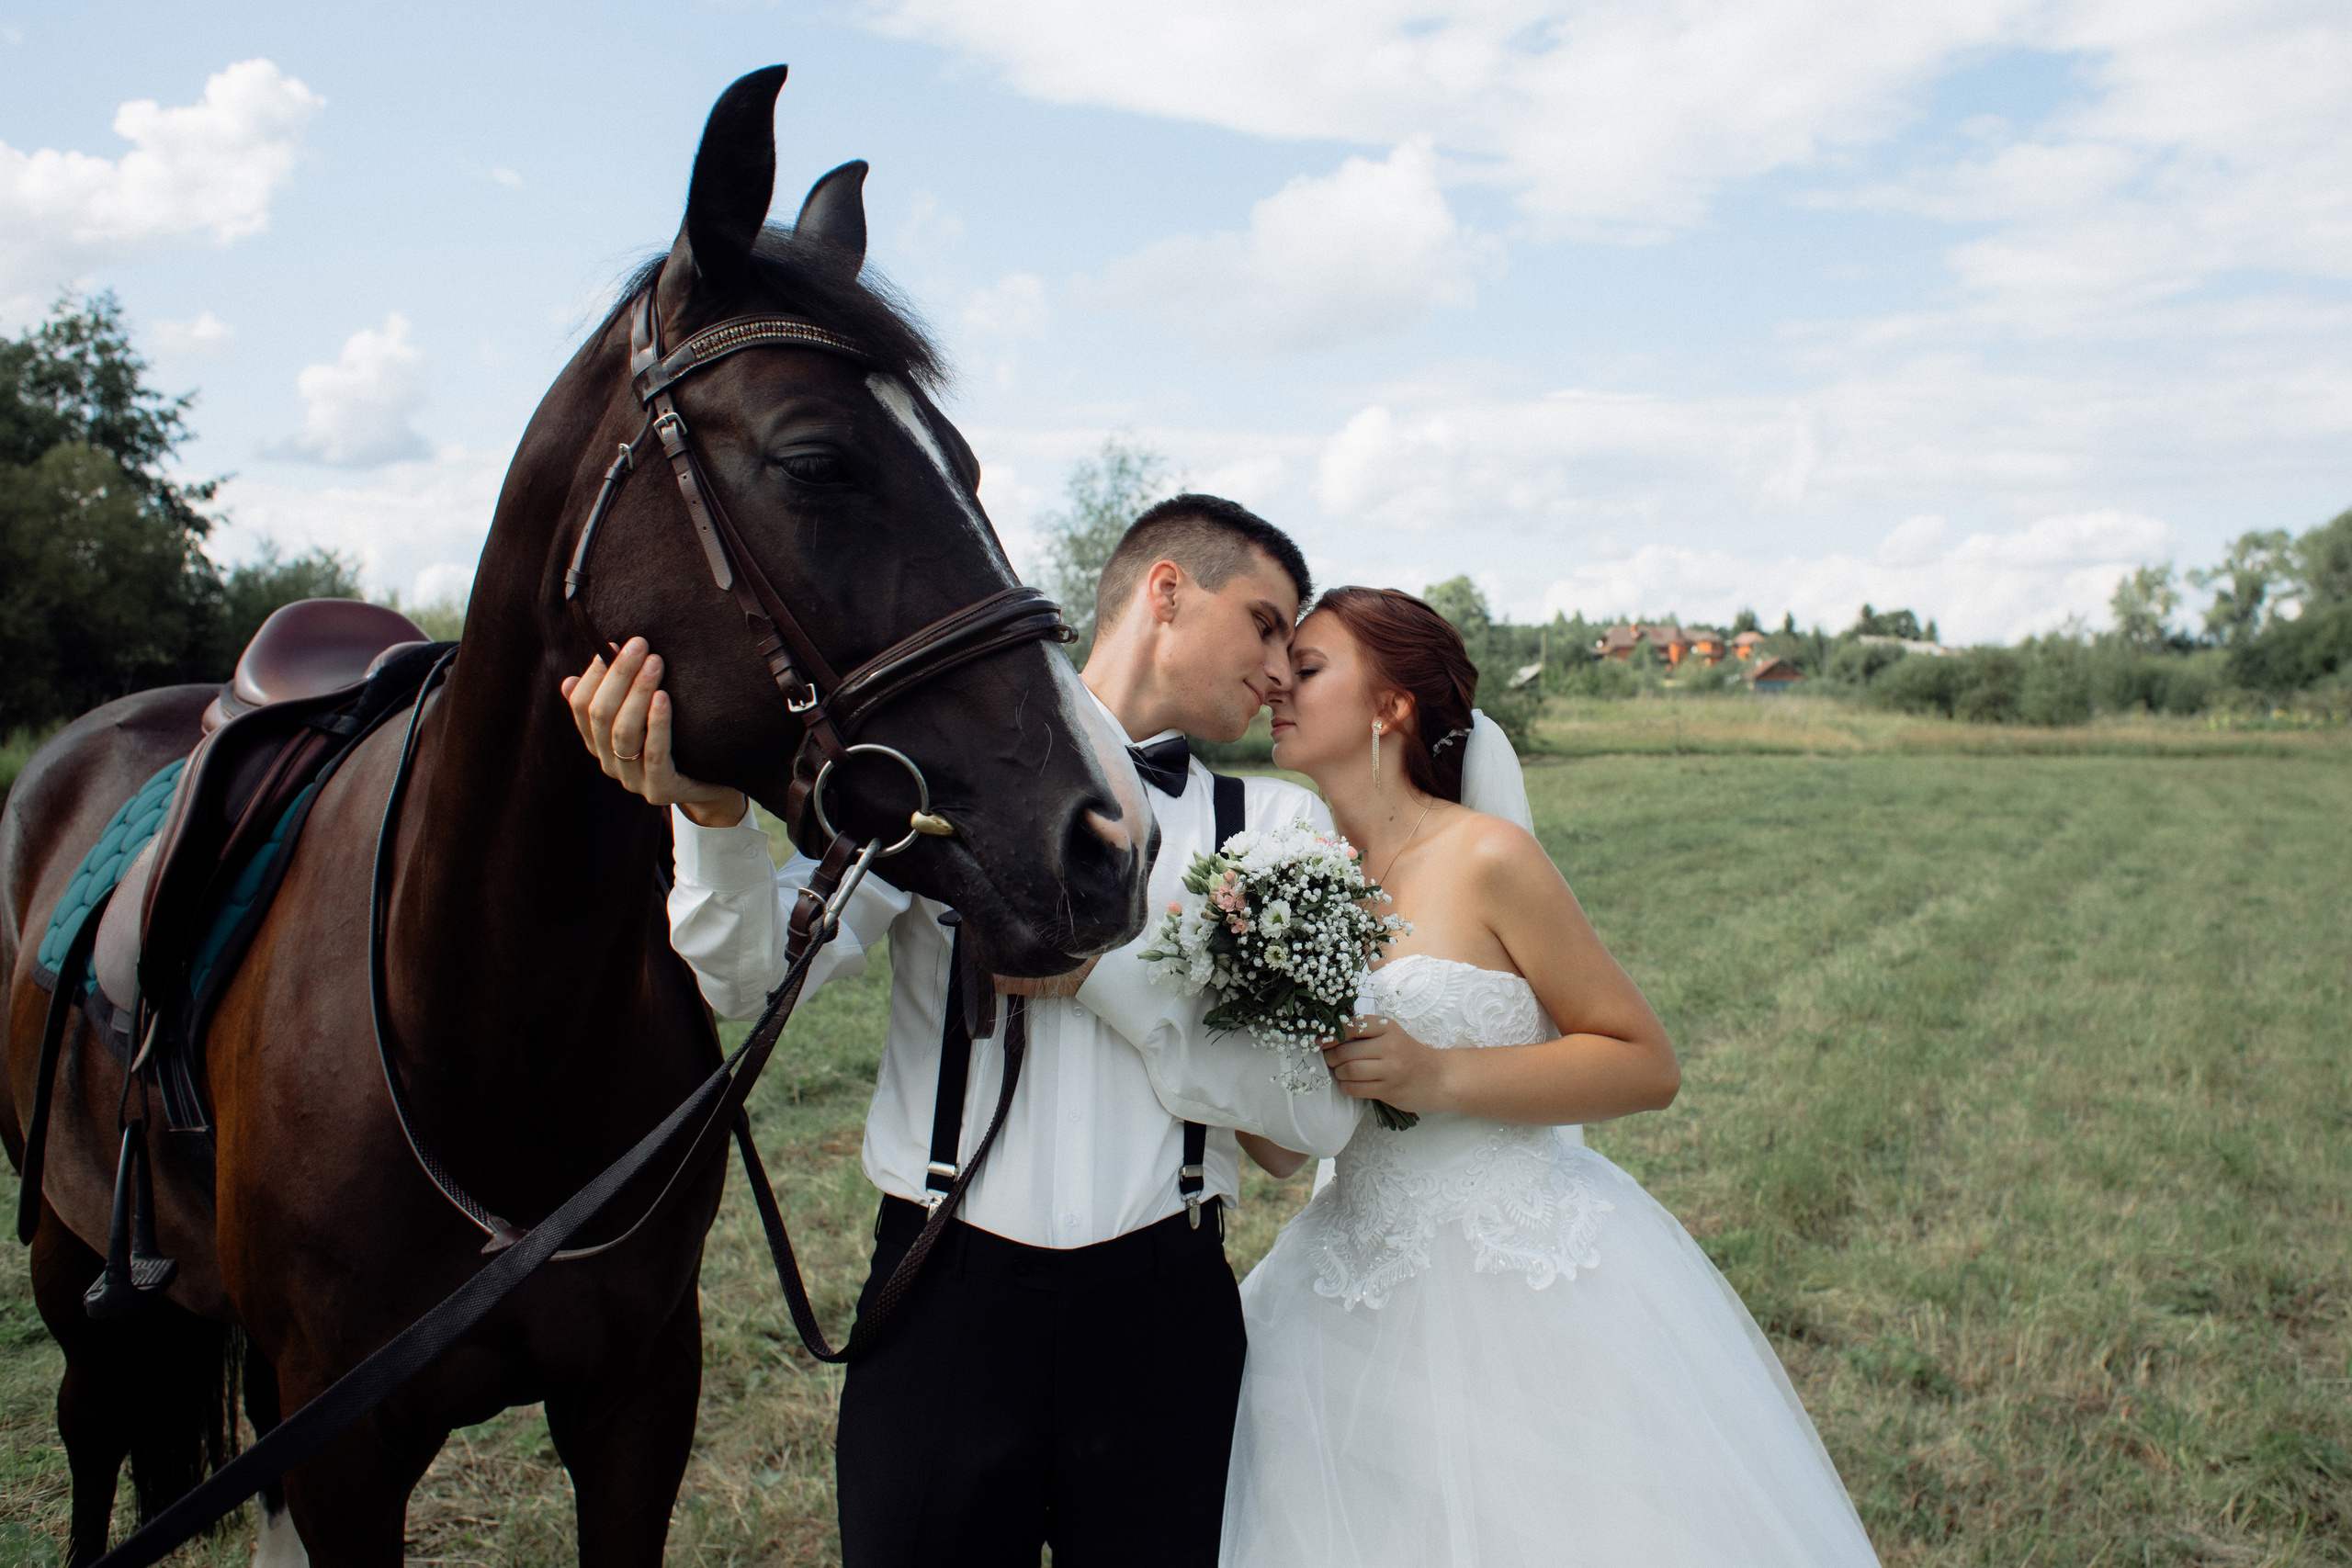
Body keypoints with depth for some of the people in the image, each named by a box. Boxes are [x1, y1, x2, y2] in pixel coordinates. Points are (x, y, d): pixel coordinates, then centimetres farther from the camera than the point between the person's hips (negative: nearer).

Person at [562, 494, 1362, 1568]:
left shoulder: (1276, 825, 4)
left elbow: (1321, 1111, -6)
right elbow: (756, 973, -9)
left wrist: (1100, 967, -14)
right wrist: (712, 813, -28)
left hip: (1163, 1318, 2)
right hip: (944, 1307, -1)